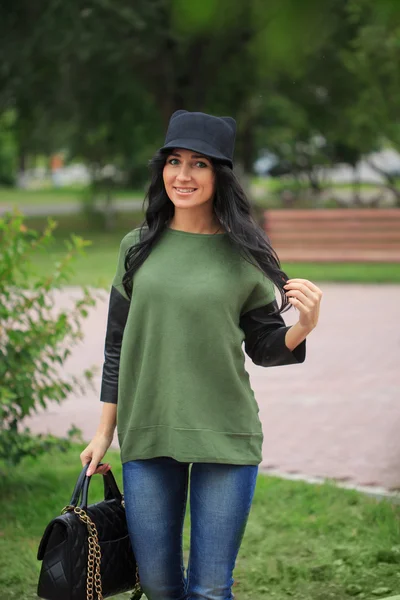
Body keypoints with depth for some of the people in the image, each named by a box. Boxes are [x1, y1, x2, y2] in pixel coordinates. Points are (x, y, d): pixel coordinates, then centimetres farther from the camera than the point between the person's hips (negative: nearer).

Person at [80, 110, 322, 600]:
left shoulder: (245, 254, -1)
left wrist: (303, 326, -16)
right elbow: (117, 343, 11)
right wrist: (105, 432, 12)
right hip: (147, 434, 2)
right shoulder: (138, 247, 5)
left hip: (226, 436, -2)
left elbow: (263, 348, 5)